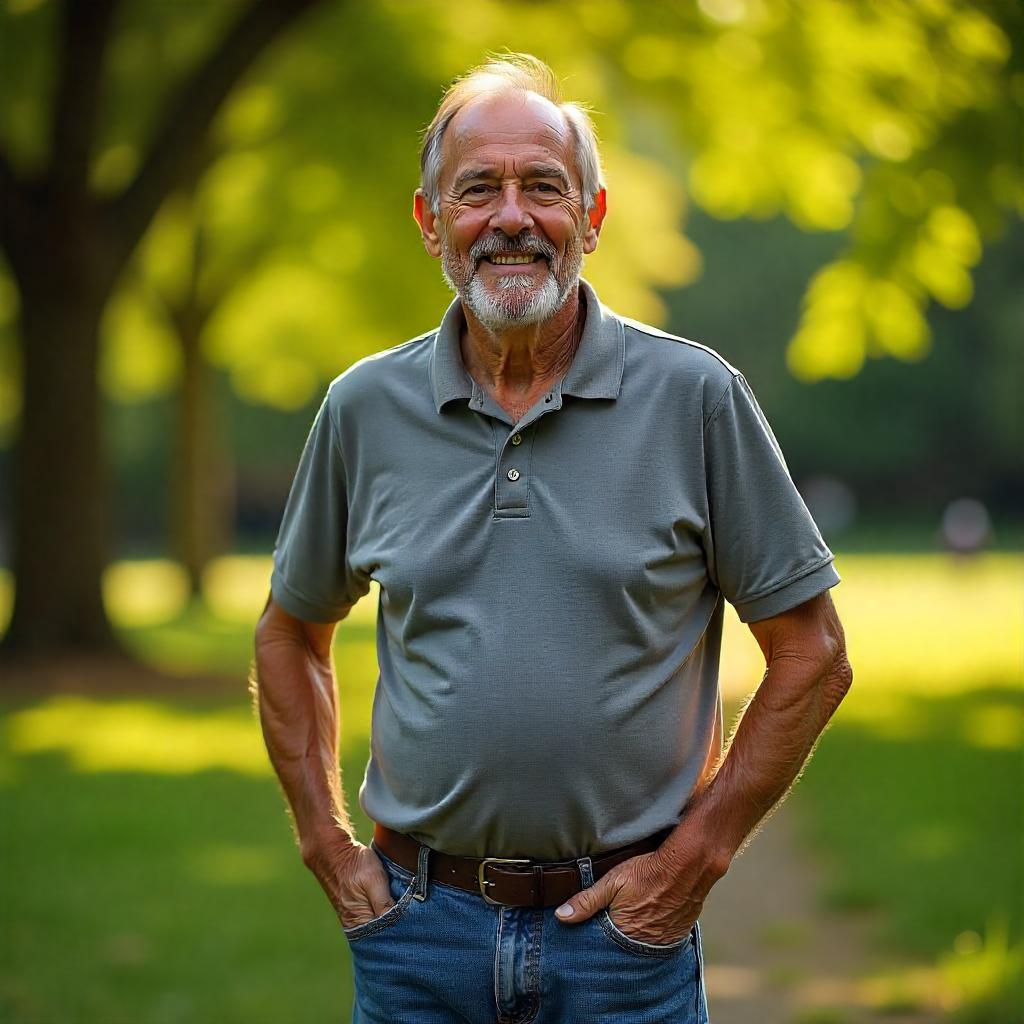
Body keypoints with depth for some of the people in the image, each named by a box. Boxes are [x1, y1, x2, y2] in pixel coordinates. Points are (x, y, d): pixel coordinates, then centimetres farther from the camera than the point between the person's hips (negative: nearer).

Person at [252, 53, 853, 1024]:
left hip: (624, 935, -2)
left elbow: (813, 653, -2)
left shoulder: (696, 397, -5)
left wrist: (695, 858, -6)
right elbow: (291, 634, 14)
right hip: (419, 923, 2)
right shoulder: (365, 407, 2)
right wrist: (329, 848, 6)